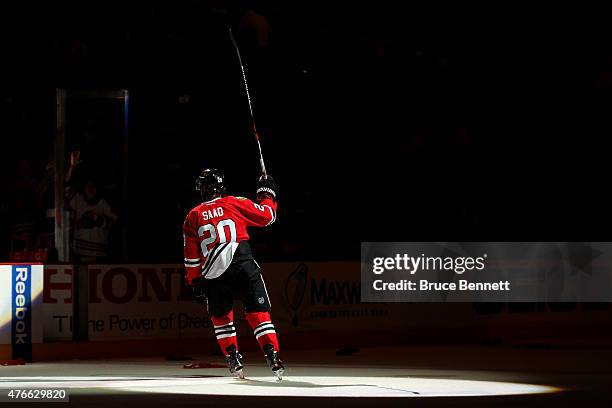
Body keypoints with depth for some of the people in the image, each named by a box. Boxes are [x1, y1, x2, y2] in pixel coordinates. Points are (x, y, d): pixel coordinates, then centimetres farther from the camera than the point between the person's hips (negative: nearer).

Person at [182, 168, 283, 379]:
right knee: (258, 313, 0)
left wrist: (195, 282, 17)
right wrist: (267, 193, 27)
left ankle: (233, 357, 15)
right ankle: (272, 355, -15)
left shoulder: (193, 216, 11)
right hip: (244, 268, -2)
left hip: (214, 275, 2)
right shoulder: (235, 203, 4)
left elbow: (192, 257, 10)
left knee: (220, 316, 23)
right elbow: (267, 215, 10)